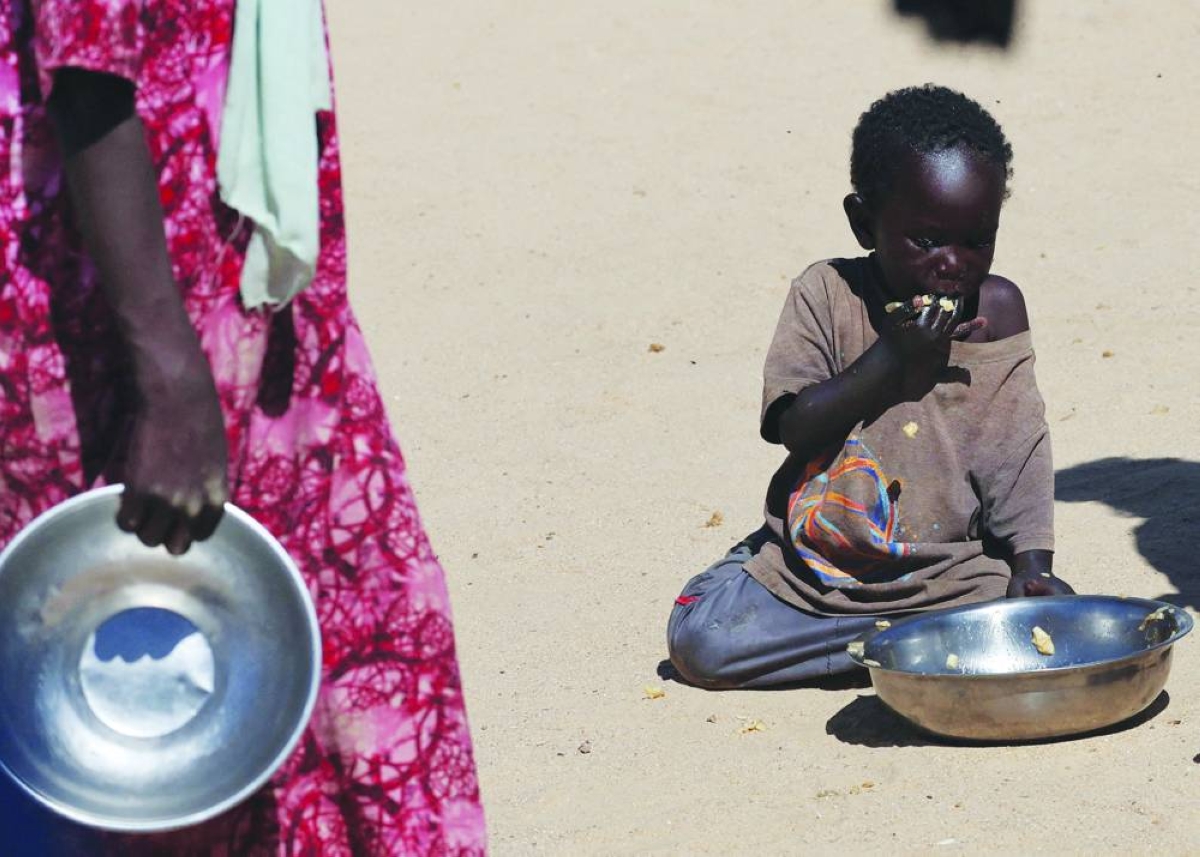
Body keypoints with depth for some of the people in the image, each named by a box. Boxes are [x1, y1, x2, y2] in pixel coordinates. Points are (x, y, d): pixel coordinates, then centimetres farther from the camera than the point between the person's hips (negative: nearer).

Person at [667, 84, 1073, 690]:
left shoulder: (998, 310, -1)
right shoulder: (827, 294, -4)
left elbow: (1018, 448, -1)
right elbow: (789, 425, -12)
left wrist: (1031, 563, -14)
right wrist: (892, 358, -21)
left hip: (953, 569, 0)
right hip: (811, 563, 0)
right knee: (698, 641, -18)